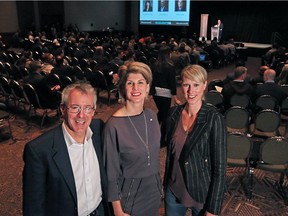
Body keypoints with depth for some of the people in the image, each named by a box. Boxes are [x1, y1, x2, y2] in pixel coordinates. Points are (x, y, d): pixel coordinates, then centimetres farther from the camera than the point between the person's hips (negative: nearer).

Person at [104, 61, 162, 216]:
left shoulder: (151, 116, -4)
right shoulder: (114, 125, -21)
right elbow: (111, 173, -14)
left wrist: (159, 186, 12)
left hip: (154, 191, 5)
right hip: (129, 195, -5)